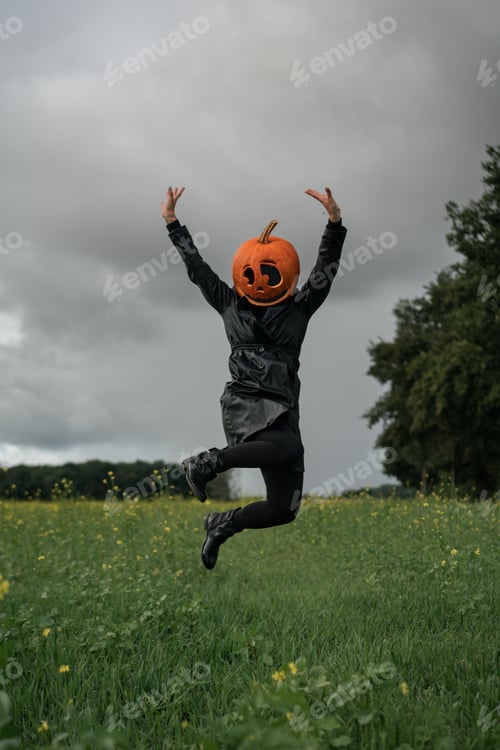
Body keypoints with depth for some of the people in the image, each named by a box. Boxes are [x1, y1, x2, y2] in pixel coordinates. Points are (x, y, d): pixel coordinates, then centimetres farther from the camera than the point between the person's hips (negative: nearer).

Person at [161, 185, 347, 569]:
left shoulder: (299, 308, 12)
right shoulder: (230, 303, 13)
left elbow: (326, 268, 3)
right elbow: (196, 265, 20)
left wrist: (335, 221, -11)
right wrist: (172, 221, 24)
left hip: (283, 411, 3)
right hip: (244, 403, -3)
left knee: (284, 509, -1)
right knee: (287, 447, -36)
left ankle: (224, 523, 24)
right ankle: (209, 461, -20)